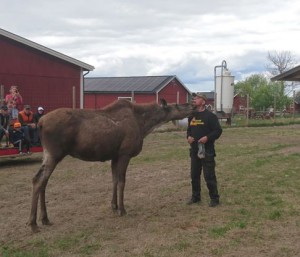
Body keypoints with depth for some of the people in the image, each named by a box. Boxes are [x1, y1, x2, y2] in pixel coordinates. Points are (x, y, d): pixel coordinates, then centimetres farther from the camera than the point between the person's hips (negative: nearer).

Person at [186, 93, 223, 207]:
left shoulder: (210, 116, -10)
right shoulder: (191, 116, 11)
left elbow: (218, 130, -11)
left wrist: (207, 137, -23)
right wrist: (188, 136, 1)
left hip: (207, 150, -7)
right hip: (194, 150, 7)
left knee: (209, 176, -3)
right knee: (194, 175, 14)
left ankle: (214, 198, 8)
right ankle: (195, 196, 27)